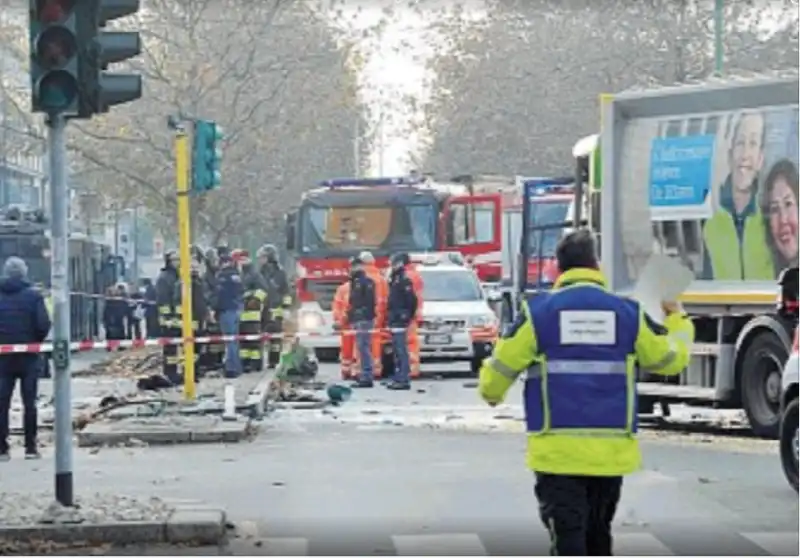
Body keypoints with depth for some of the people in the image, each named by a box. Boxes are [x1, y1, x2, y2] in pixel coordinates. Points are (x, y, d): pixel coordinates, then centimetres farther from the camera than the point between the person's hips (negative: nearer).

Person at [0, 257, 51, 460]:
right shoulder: (33, 296, -7)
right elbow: (43, 324, -12)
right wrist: (36, 341, 5)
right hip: (28, 358, -2)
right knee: (29, 402, 5)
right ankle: (30, 447, 4)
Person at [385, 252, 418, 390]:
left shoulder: (404, 280, -13)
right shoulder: (395, 279, 17)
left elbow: (413, 300, -18)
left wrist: (408, 316, -11)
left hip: (400, 321, -10)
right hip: (394, 322, 10)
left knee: (401, 351, -11)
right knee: (397, 351, 13)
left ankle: (404, 380, -12)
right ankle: (398, 378, 18)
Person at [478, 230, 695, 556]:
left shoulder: (538, 312, -4)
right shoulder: (628, 313, 3)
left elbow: (499, 368, 0)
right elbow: (672, 357, 14)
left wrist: (491, 393, 25)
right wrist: (676, 319, 36)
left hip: (558, 450, -3)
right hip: (611, 451, 3)